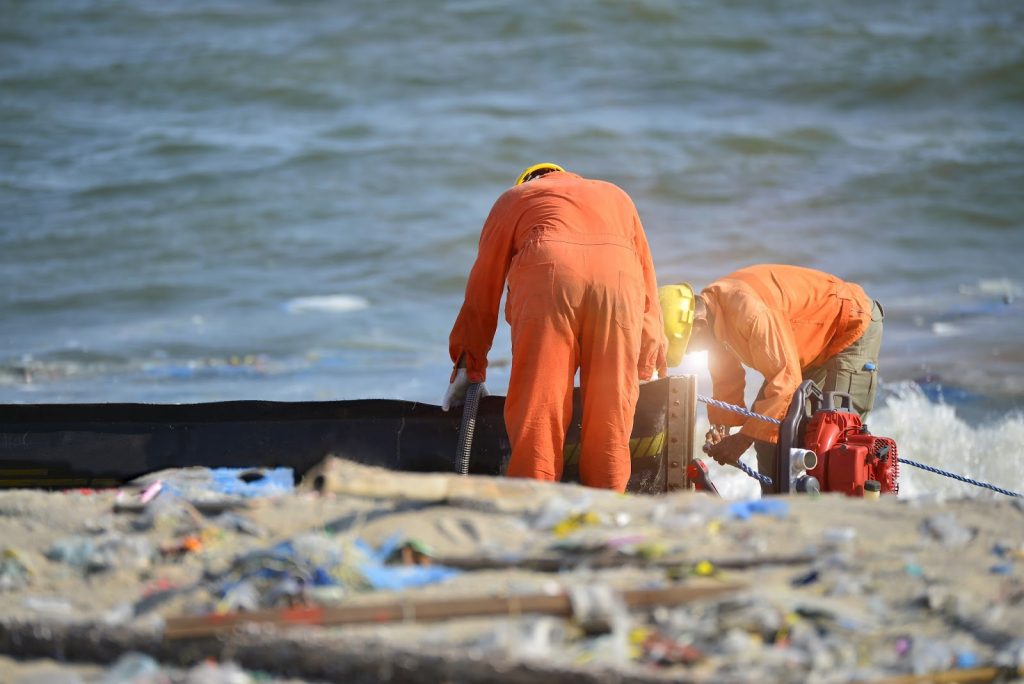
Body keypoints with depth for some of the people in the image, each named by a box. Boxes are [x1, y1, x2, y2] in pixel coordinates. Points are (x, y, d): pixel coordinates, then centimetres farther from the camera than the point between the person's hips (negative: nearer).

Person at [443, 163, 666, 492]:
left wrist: (468, 367, 32)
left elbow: (483, 288, 29)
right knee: (611, 414, 5)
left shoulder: (513, 198, 32)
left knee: (536, 405, -3)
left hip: (547, 275, -2)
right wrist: (647, 369, 40)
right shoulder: (616, 196, 39)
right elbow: (649, 285, 36)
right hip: (621, 279, 2)